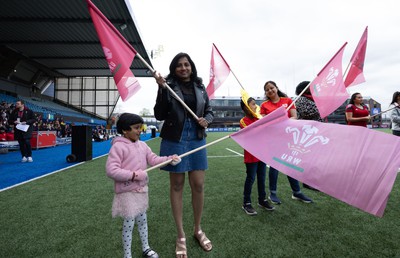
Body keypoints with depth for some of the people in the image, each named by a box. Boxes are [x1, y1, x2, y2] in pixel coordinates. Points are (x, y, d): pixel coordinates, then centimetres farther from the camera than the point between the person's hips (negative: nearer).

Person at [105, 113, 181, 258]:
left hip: (141, 189, 7)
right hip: (127, 192, -7)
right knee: (129, 223, 6)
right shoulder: (118, 146, -18)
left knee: (142, 219, 20)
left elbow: (153, 159, 4)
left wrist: (169, 159, -11)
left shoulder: (142, 145, 5)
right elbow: (111, 170, -24)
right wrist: (134, 175, -27)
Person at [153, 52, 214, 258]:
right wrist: (161, 89, -16)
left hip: (197, 140, 3)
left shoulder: (200, 87, 8)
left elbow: (210, 111, 14)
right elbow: (159, 115, -7)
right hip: (174, 141, -3)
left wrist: (206, 120, -8)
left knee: (198, 185, 5)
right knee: (176, 186, 6)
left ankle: (198, 230, 28)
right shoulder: (168, 86, -2)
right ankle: (181, 236, 21)